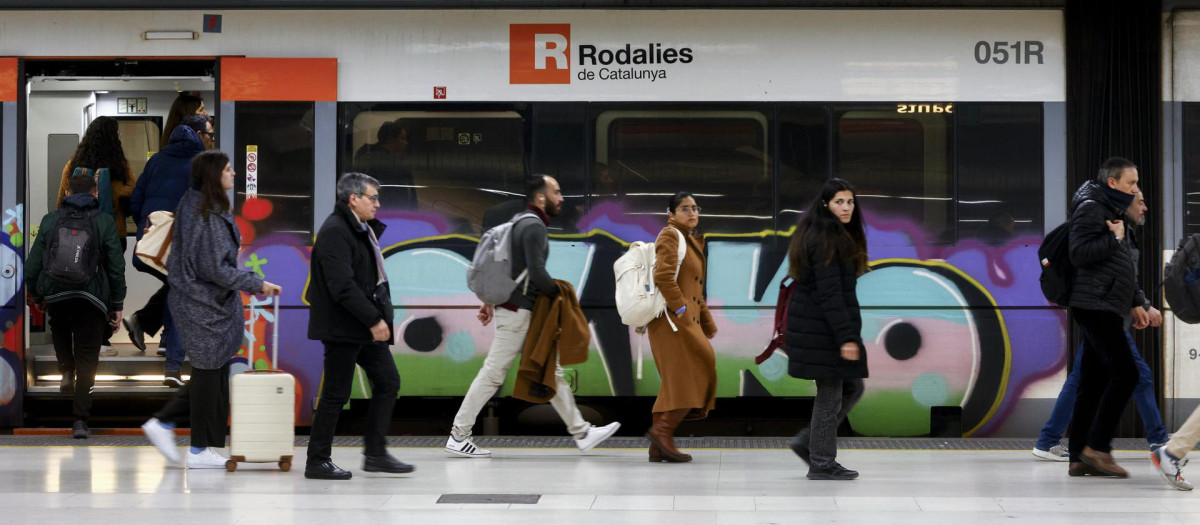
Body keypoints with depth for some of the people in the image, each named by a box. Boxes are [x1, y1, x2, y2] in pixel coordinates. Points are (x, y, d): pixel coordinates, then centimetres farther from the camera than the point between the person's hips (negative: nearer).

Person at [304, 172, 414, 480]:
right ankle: (317, 462, 5)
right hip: (342, 327, -10)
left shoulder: (362, 229, 15)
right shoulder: (335, 231, -16)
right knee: (336, 394, -4)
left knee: (387, 381, 8)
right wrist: (373, 320, -21)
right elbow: (342, 286, -23)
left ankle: (376, 454, 14)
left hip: (365, 325, 10)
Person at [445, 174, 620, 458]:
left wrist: (490, 301, 20)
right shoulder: (534, 226, -15)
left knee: (551, 371, 10)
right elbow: (537, 272, -24)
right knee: (493, 373, -4)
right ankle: (458, 437, 2)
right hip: (517, 312, -10)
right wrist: (560, 293, -8)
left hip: (523, 312, 10)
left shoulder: (521, 222, 16)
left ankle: (581, 433, 13)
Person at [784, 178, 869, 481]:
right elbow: (829, 292, -23)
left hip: (815, 323, 10)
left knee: (852, 387, 16)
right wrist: (846, 337, -25)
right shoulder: (827, 239, -17)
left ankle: (808, 442, 17)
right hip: (823, 327, -10)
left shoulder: (819, 234, 14)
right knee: (830, 394, -1)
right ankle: (822, 464, 7)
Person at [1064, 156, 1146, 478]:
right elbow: (1079, 254, -20)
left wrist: (1135, 303, 27)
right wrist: (1114, 238, -13)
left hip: (1105, 309, 10)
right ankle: (1097, 447, -14)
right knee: (1124, 373, -16)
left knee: (1094, 383, 6)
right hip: (1095, 304, -10)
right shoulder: (1091, 208, -8)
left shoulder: (1112, 212, 24)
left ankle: (1078, 458, 5)